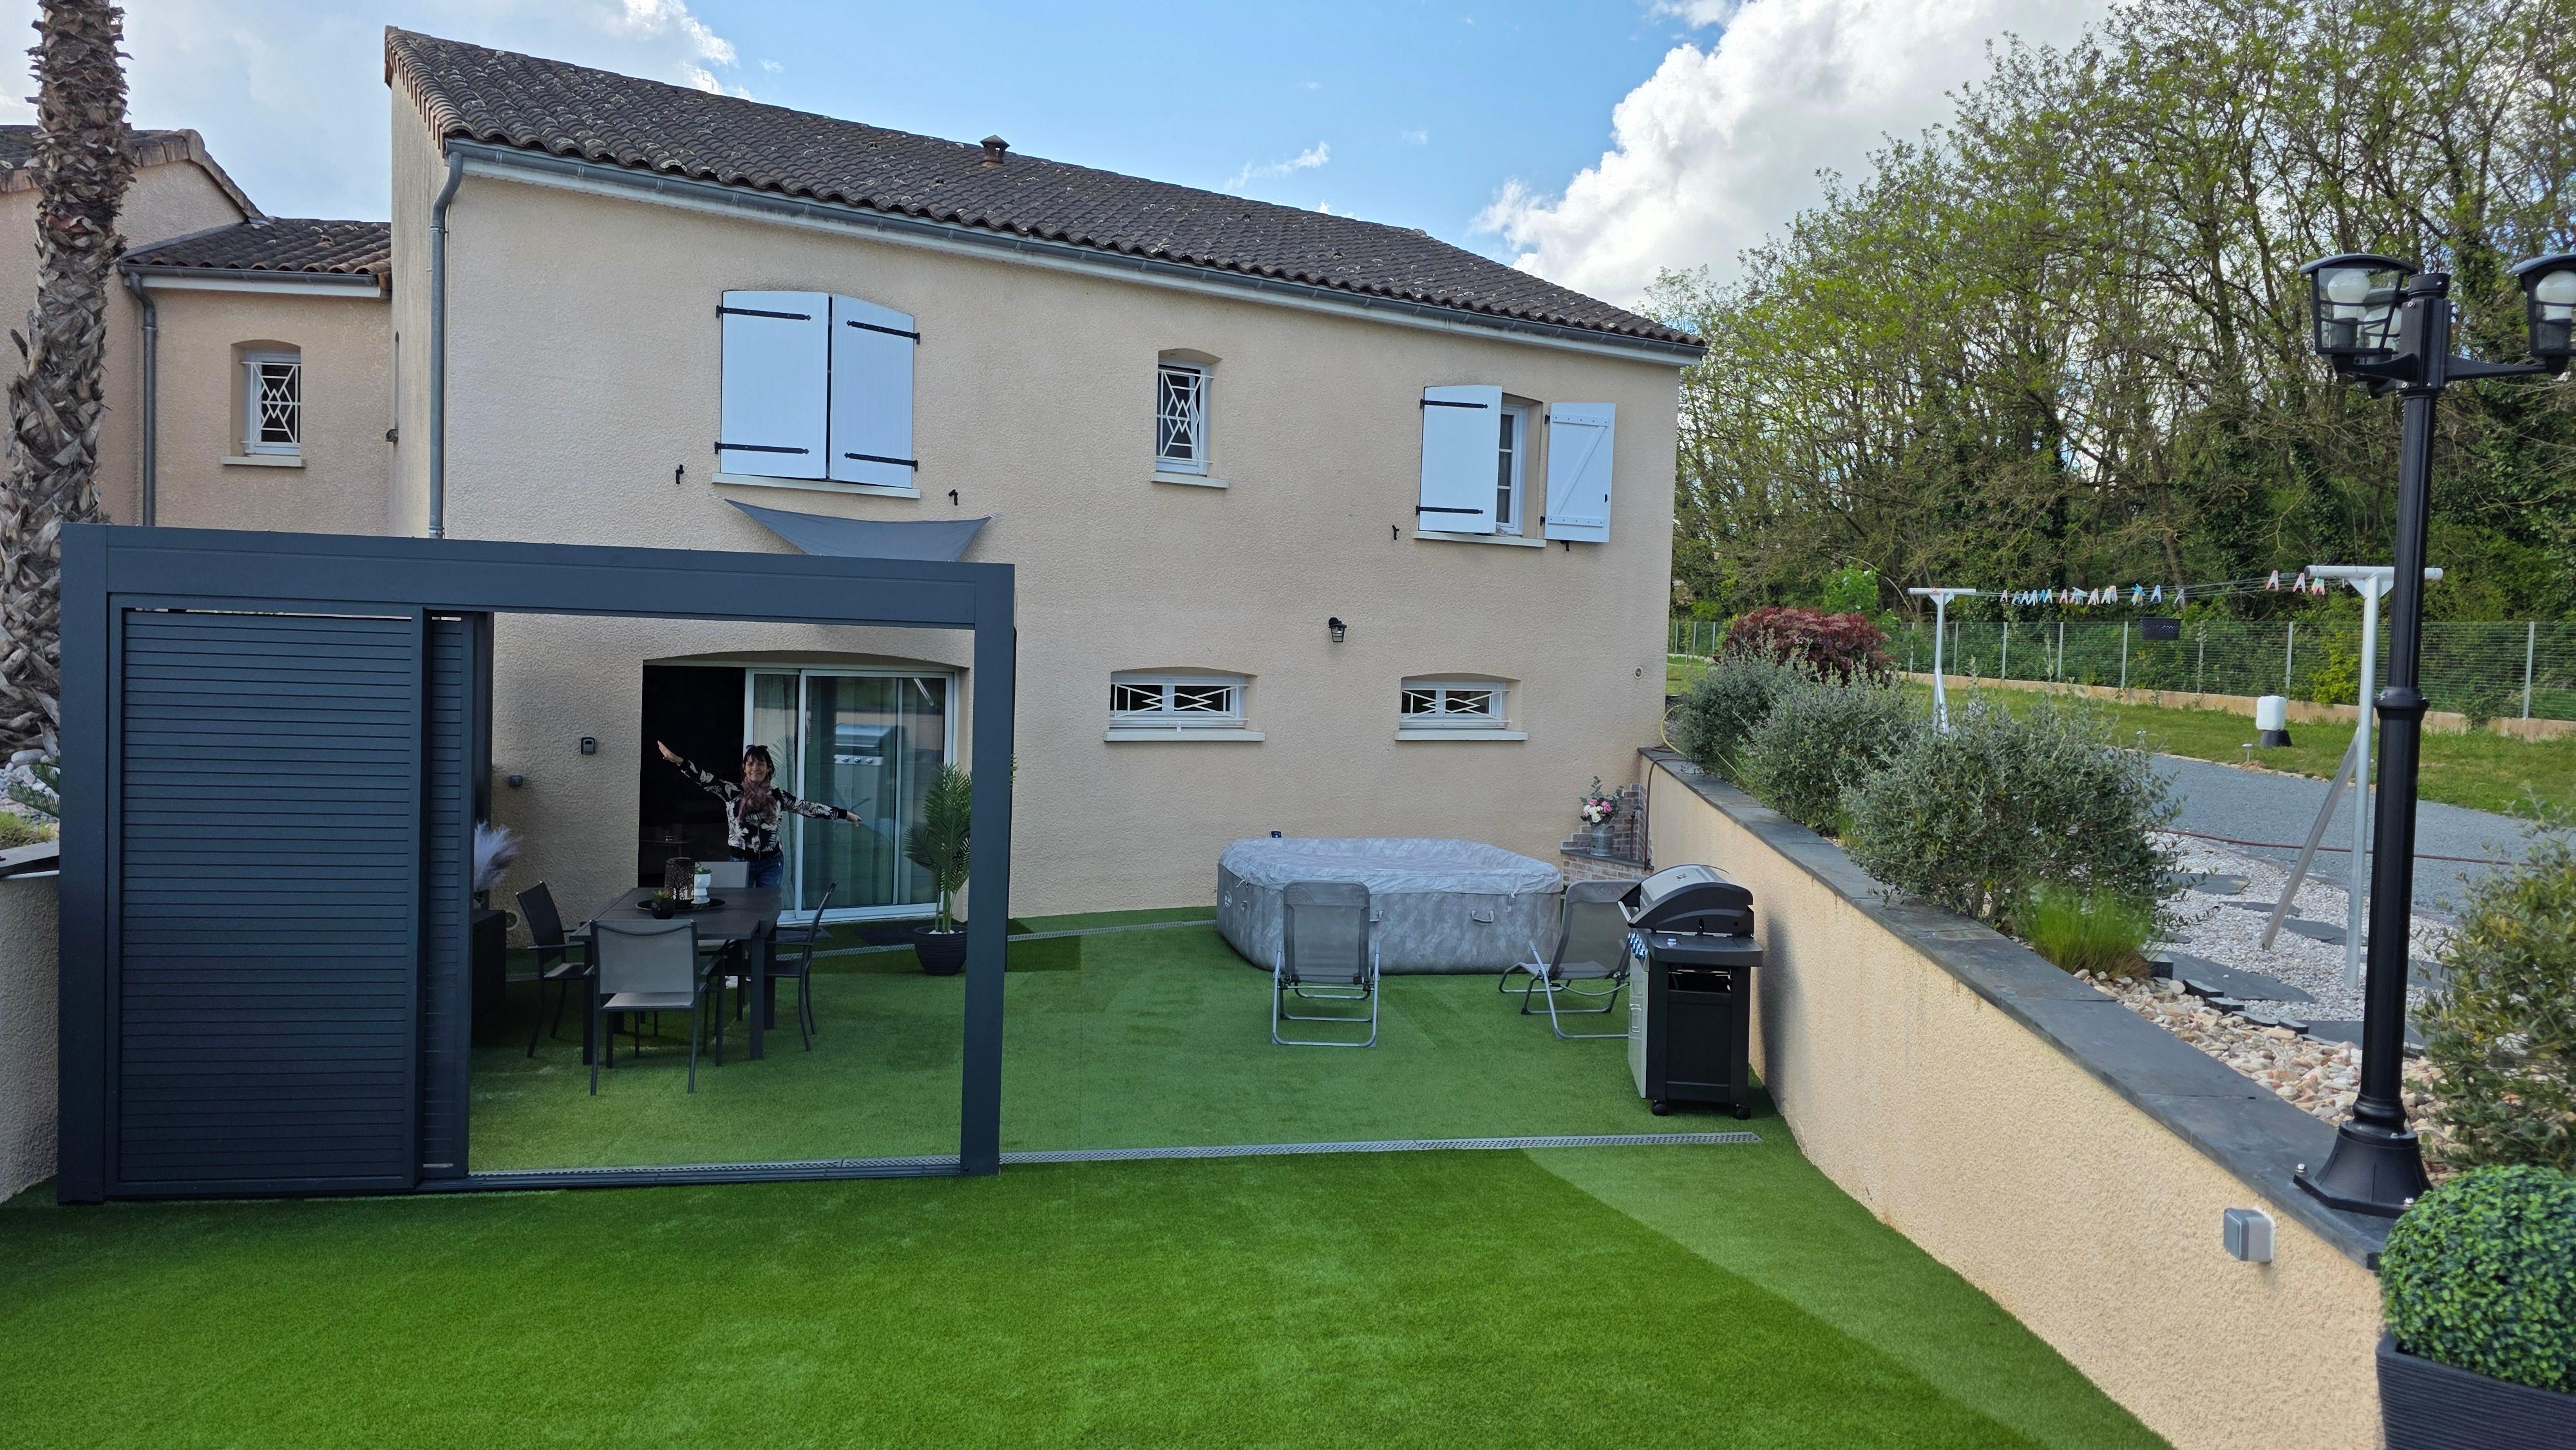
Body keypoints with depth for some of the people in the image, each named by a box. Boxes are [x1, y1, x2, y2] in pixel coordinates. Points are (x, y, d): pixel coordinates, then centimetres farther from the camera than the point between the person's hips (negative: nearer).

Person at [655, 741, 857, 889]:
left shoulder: (778, 796, 3)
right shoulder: (732, 792, -2)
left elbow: (807, 807, 8)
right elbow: (705, 779, -13)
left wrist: (844, 814, 9)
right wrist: (677, 760, -27)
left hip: (771, 863, 1)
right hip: (741, 861, -1)